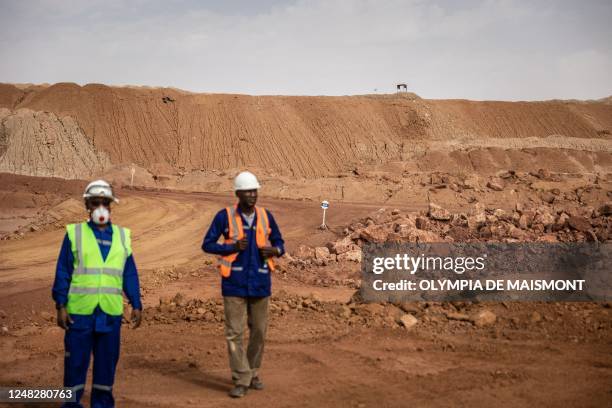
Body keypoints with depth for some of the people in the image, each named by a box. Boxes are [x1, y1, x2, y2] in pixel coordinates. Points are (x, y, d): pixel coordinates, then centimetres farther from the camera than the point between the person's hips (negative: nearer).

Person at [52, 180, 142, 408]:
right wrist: (60, 306, -4)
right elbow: (62, 273, 1)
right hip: (80, 311, -2)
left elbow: (130, 275, 11)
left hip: (111, 312, 2)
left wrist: (136, 306, 6)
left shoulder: (122, 236, 11)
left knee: (107, 361, 8)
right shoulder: (74, 234, 3)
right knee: (76, 360, 3)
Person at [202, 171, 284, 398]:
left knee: (259, 331, 11)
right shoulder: (225, 216, -6)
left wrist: (273, 250, -11)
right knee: (235, 332, -3)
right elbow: (207, 244, -4)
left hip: (260, 283, 3)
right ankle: (241, 381, 4)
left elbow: (279, 243, 13)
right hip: (234, 283, -3)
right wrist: (233, 247, -18)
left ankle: (253, 373, 28)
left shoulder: (265, 216, 4)